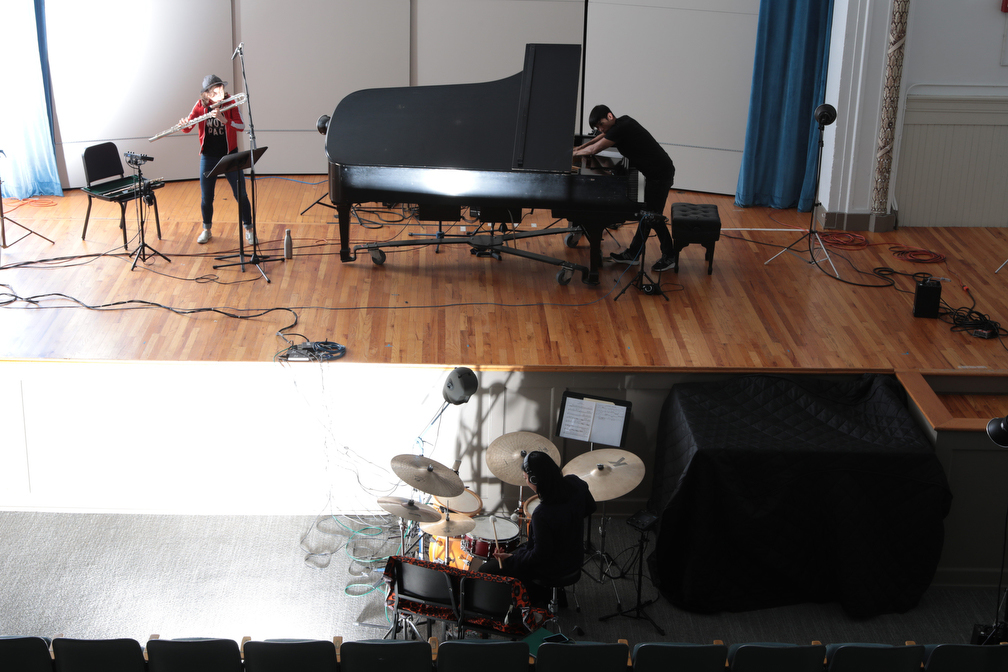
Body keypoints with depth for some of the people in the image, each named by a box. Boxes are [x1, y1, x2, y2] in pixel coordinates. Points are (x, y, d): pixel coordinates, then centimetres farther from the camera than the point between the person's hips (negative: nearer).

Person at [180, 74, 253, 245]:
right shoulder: (200, 106, -4)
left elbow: (241, 126, -17)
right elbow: (187, 129, -5)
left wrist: (223, 119, -31)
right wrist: (184, 124, -28)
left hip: (229, 155, -1)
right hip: (208, 157, 1)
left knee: (241, 195, 0)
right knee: (206, 197, 6)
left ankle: (248, 229, 16)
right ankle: (207, 230, 27)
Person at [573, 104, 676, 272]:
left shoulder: (621, 129, -21)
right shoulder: (623, 122, 8)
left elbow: (594, 149, -16)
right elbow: (602, 137, 26)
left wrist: (573, 153, -2)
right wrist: (580, 148, 23)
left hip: (660, 175, -10)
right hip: (654, 172, 10)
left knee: (653, 216, -4)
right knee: (646, 215, 15)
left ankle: (668, 258, 8)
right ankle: (632, 254, 23)